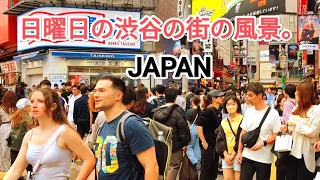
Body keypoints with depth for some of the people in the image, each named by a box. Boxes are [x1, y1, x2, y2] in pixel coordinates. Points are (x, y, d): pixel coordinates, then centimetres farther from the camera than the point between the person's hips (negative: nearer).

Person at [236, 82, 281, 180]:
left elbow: (276, 135, -6)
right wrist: (239, 152, 7)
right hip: (247, 156, 4)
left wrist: (263, 143, -21)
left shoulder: (273, 113, -7)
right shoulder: (248, 112, 7)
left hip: (264, 158, -4)